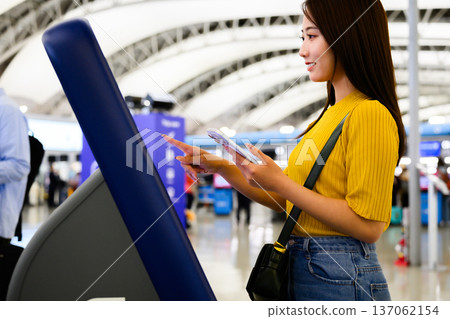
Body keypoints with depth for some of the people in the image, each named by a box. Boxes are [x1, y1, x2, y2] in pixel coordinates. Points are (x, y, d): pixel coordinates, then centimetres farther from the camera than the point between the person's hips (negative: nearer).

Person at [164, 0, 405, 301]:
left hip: (340, 277, -8)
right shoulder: (332, 114, 13)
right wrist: (220, 167, 5)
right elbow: (285, 201, 14)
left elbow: (368, 226, -20)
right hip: (302, 265, 8)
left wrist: (278, 181, -19)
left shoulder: (370, 114, -15)